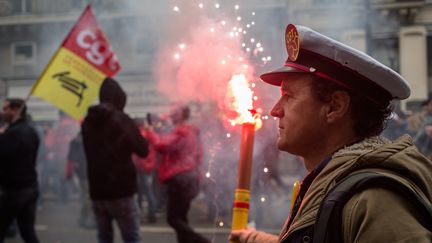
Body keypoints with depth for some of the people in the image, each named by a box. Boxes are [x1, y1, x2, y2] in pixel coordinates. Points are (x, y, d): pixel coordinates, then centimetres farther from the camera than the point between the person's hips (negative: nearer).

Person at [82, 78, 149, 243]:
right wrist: (142, 135, 12)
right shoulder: (121, 119, -10)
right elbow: (143, 150, -6)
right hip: (121, 189, -6)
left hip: (97, 190, 6)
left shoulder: (88, 121, 9)